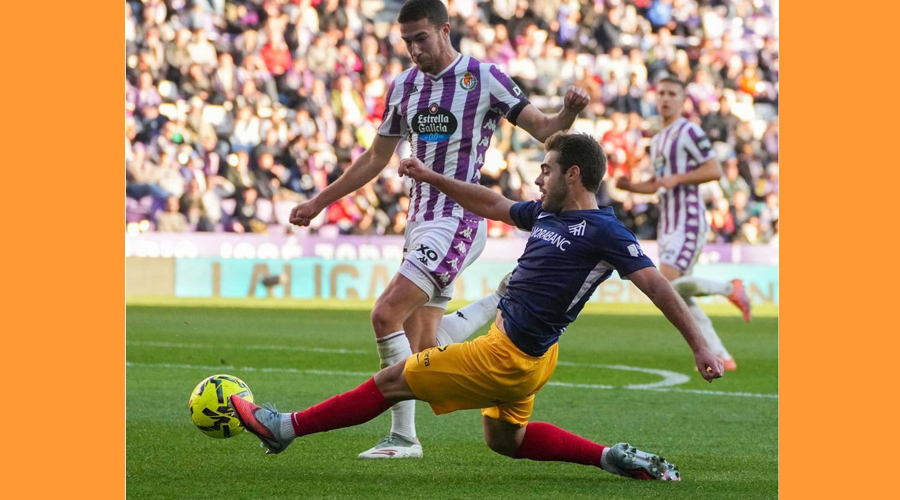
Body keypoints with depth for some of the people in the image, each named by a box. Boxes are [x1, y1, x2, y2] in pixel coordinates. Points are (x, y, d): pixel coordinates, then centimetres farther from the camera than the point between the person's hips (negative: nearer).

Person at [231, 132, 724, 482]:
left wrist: (699, 346, -21)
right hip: (512, 347, 10)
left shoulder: (603, 231, -18)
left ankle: (286, 426, 12)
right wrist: (431, 177, 23)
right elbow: (491, 204, 23)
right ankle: (611, 458, 17)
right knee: (505, 440, 26)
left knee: (392, 381, 0)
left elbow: (656, 284, -18)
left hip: (508, 357, -10)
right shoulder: (546, 213, 8)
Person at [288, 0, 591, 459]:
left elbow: (543, 129, -6)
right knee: (423, 345, 5)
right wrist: (320, 202, 23)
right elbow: (377, 156, 22)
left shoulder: (484, 78, -7)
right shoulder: (403, 86, 11)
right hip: (420, 220, 7)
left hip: (457, 221, -7)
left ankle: (403, 435, -9)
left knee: (386, 316, -18)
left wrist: (568, 112, -29)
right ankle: (499, 305, 28)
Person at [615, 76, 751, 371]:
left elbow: (715, 171, -13)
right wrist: (629, 186, 12)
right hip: (667, 225, 9)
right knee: (680, 300, 4)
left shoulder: (690, 132, -7)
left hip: (688, 222, -9)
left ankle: (729, 289, -2)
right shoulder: (656, 141, 20)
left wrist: (677, 179, -18)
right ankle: (720, 357, 8)